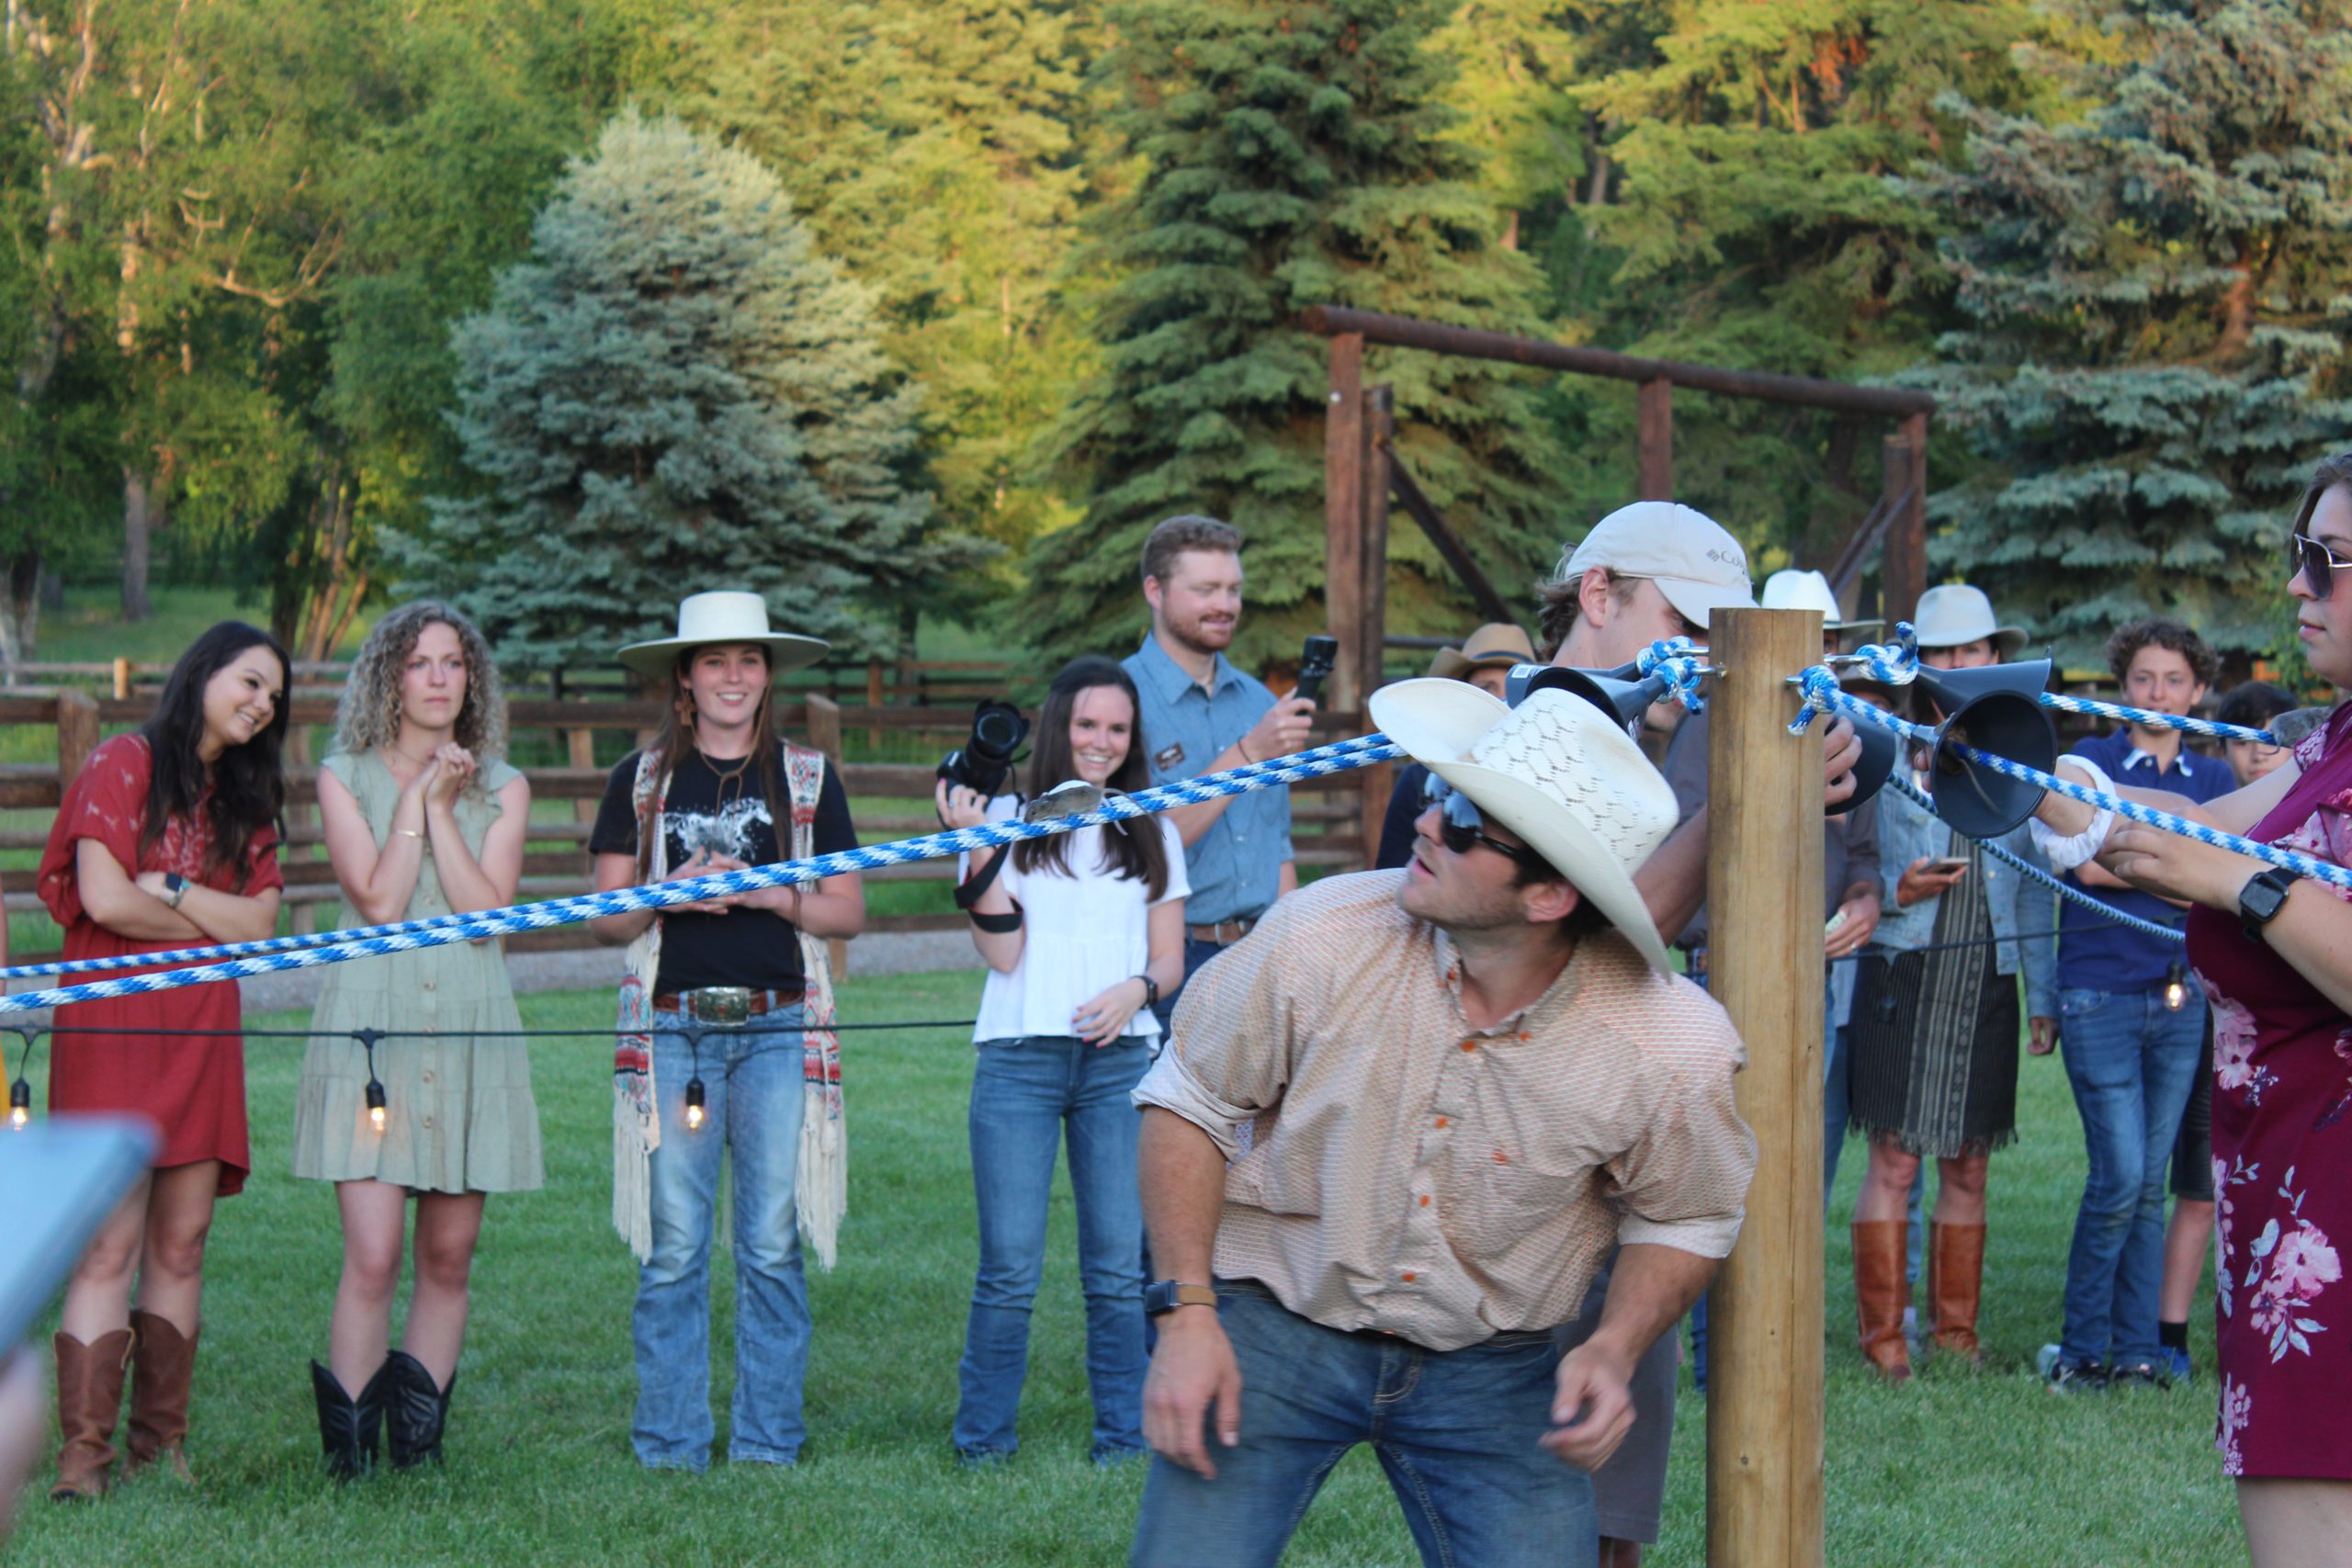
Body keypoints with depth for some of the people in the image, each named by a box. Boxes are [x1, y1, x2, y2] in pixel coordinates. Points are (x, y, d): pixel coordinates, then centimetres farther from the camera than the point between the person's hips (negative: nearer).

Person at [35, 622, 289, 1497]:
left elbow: (260, 924, 6)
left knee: (180, 1247, 3)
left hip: (201, 1042, 6)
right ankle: (84, 1452, -13)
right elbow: (104, 899, -12)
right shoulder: (123, 766, 0)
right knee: (109, 1247, -11)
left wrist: (172, 889, -7)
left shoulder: (244, 802, 18)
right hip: (112, 1030, -6)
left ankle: (161, 1441, 6)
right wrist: (214, 923, 0)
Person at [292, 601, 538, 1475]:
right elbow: (378, 902, -7)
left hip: (470, 1033, 3)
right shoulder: (345, 778, 6)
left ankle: (418, 1448, 14)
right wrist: (417, 798, -5)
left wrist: (441, 806, -5)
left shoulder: (501, 788, 11)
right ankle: (348, 1455, -4)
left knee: (447, 1258, 5)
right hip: (371, 1027, -3)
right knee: (373, 1257, -11)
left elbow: (488, 910, -4)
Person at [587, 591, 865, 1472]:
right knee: (672, 1252, -2)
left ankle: (768, 1441, 6)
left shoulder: (808, 780, 11)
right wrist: (669, 896, -10)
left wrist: (767, 894, -7)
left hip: (778, 1028, 0)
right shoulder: (642, 782, 11)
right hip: (671, 1028, 0)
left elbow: (847, 911, 9)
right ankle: (670, 1446, 5)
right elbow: (607, 918, 9)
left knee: (773, 1249, -2)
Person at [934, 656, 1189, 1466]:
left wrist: (1136, 989, -7)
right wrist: (979, 853, -12)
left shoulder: (1153, 836, 14)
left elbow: (1170, 958, 14)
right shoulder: (1009, 822, 5)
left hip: (1119, 1061, 2)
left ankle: (1124, 1432, 9)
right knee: (1010, 1265, -5)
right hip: (1019, 1058, -2)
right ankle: (984, 1433, 6)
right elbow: (1001, 952, -2)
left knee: (1118, 1266, 0)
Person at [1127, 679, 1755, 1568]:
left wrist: (1615, 1352, -15)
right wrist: (1187, 1316, -9)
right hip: (1276, 1324, 0)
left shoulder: (1672, 1048, -17)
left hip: (1490, 1370, 1)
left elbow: (1684, 1223, 3)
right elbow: (1189, 1102, -3)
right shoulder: (1327, 937, -18)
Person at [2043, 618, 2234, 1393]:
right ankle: (2082, 1350, 1)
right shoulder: (2091, 762, 2)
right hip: (2101, 993, -4)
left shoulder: (2214, 779, 14)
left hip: (2180, 999, 4)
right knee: (2119, 1177, -10)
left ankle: (2136, 1351, 10)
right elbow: (2091, 864, -11)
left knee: (2149, 1184, 5)